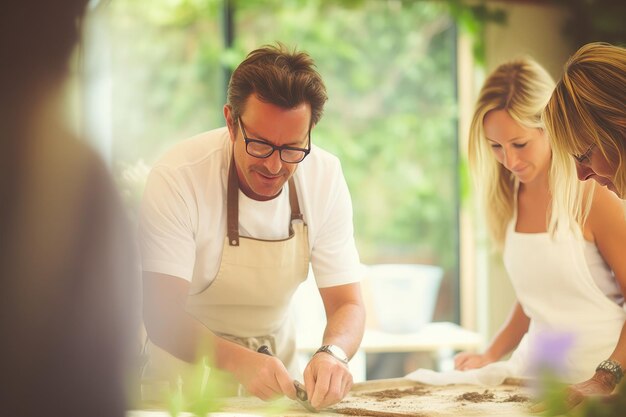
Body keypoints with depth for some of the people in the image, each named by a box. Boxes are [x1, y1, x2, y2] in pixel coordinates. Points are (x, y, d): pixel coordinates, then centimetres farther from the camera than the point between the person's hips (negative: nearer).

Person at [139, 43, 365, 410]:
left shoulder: (325, 177, -10)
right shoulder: (177, 179, -21)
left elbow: (347, 303, -7)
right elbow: (162, 315, -24)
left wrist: (333, 354, -30)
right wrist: (239, 362, -42)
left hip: (276, 359, 4)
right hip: (186, 367, -3)